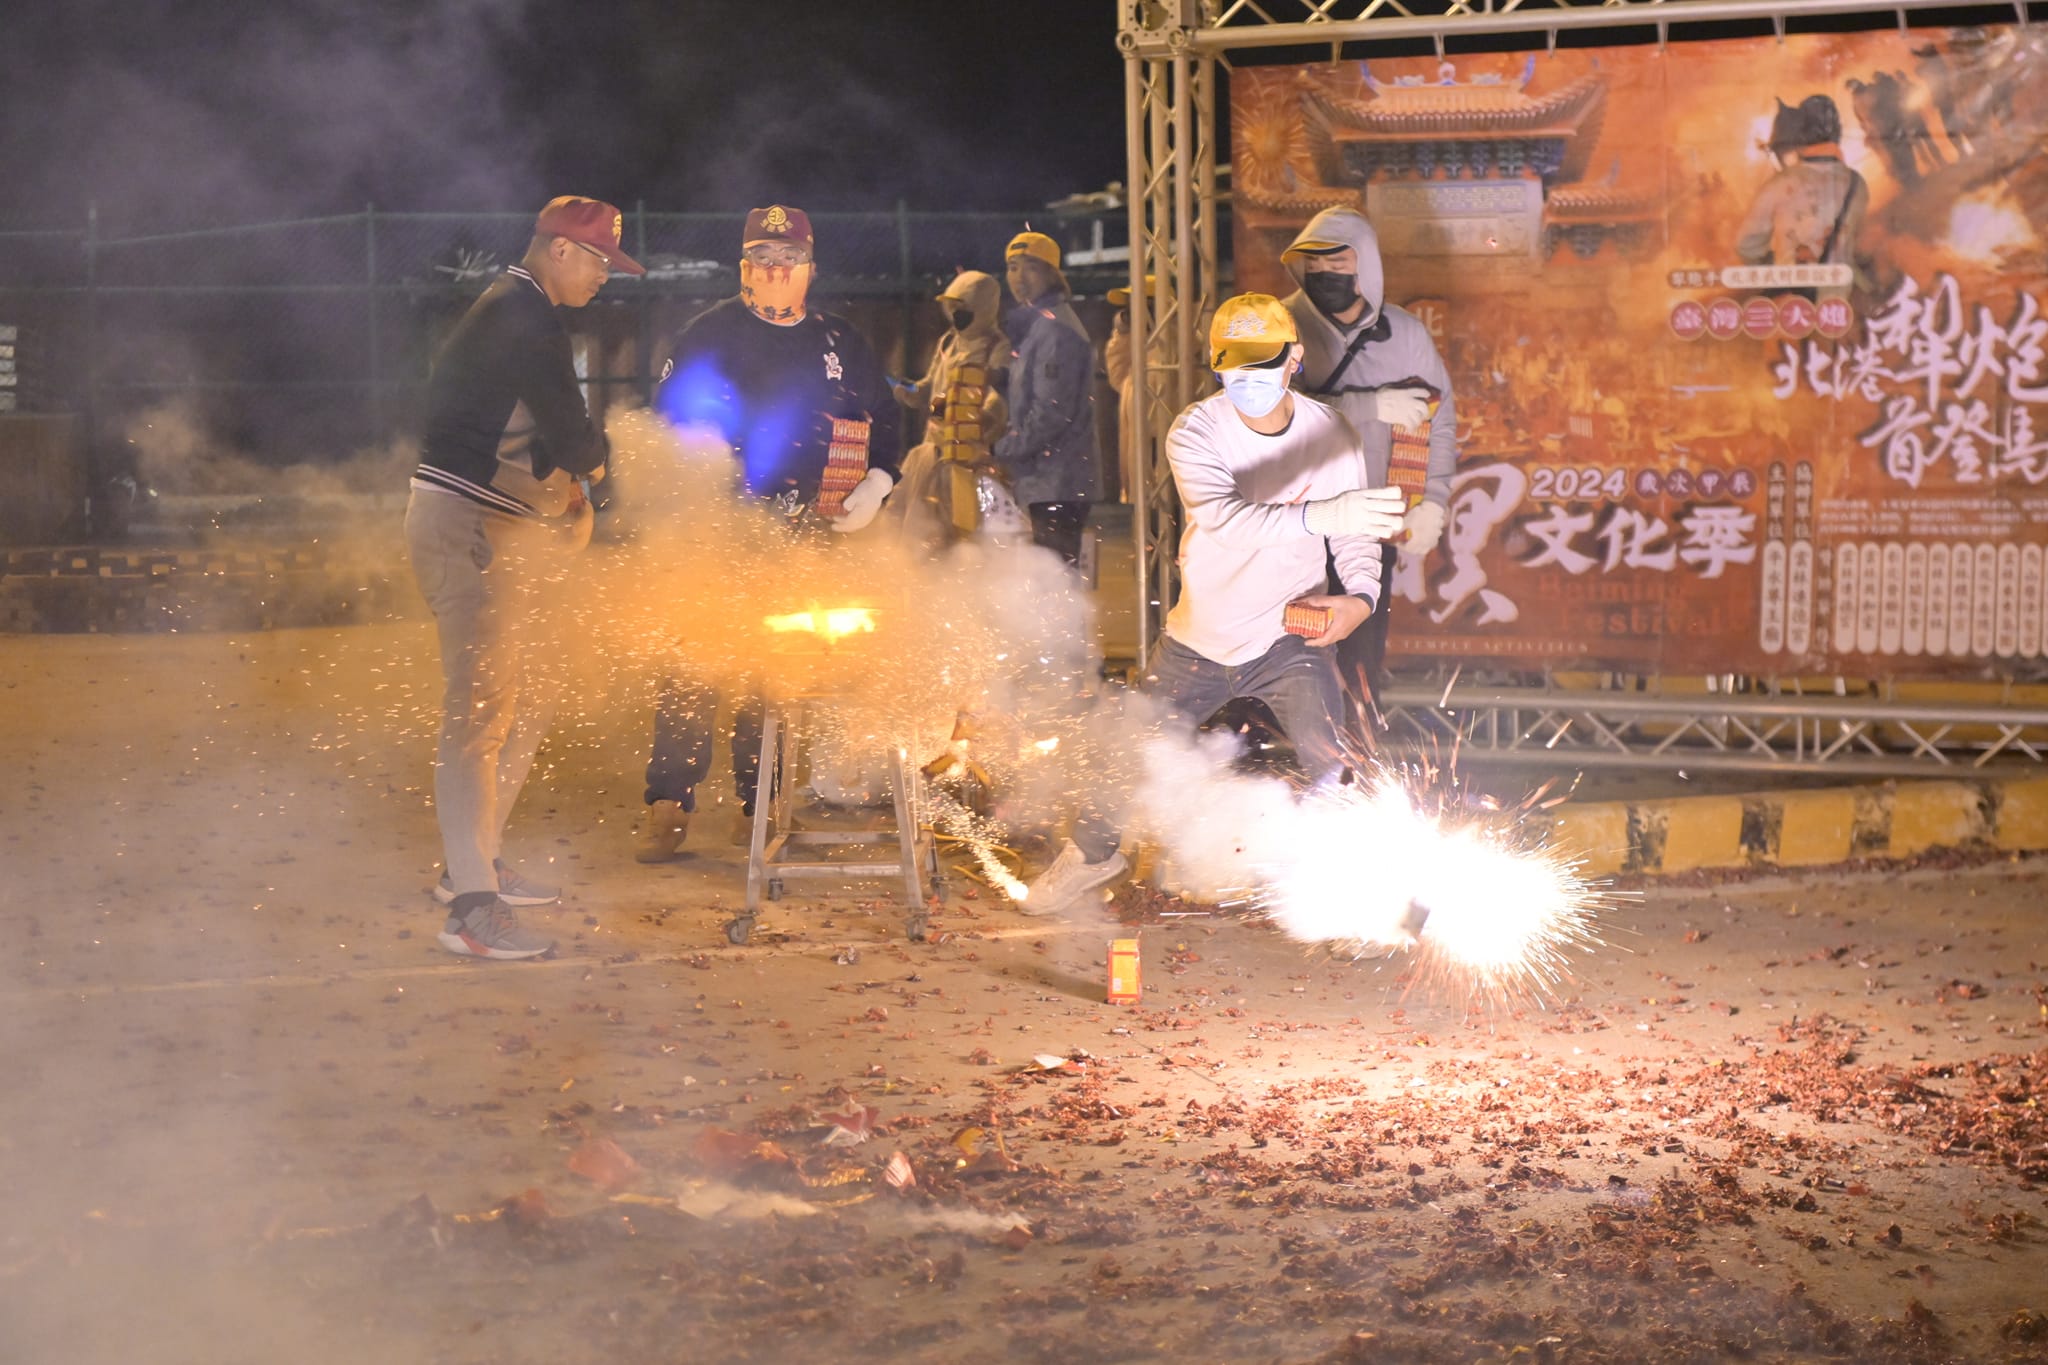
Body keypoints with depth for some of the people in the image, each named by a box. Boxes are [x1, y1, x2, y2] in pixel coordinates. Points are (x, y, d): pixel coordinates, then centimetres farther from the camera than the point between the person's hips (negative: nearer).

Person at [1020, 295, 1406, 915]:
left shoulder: (1332, 433, -7)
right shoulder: (1195, 433, -17)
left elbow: (1354, 533, 4)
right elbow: (1225, 519, -36)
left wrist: (1361, 596, -17)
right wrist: (1318, 515, -50)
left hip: (1291, 637, 0)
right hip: (1202, 638, 0)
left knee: (1336, 766, -17)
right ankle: (1093, 852, 39)